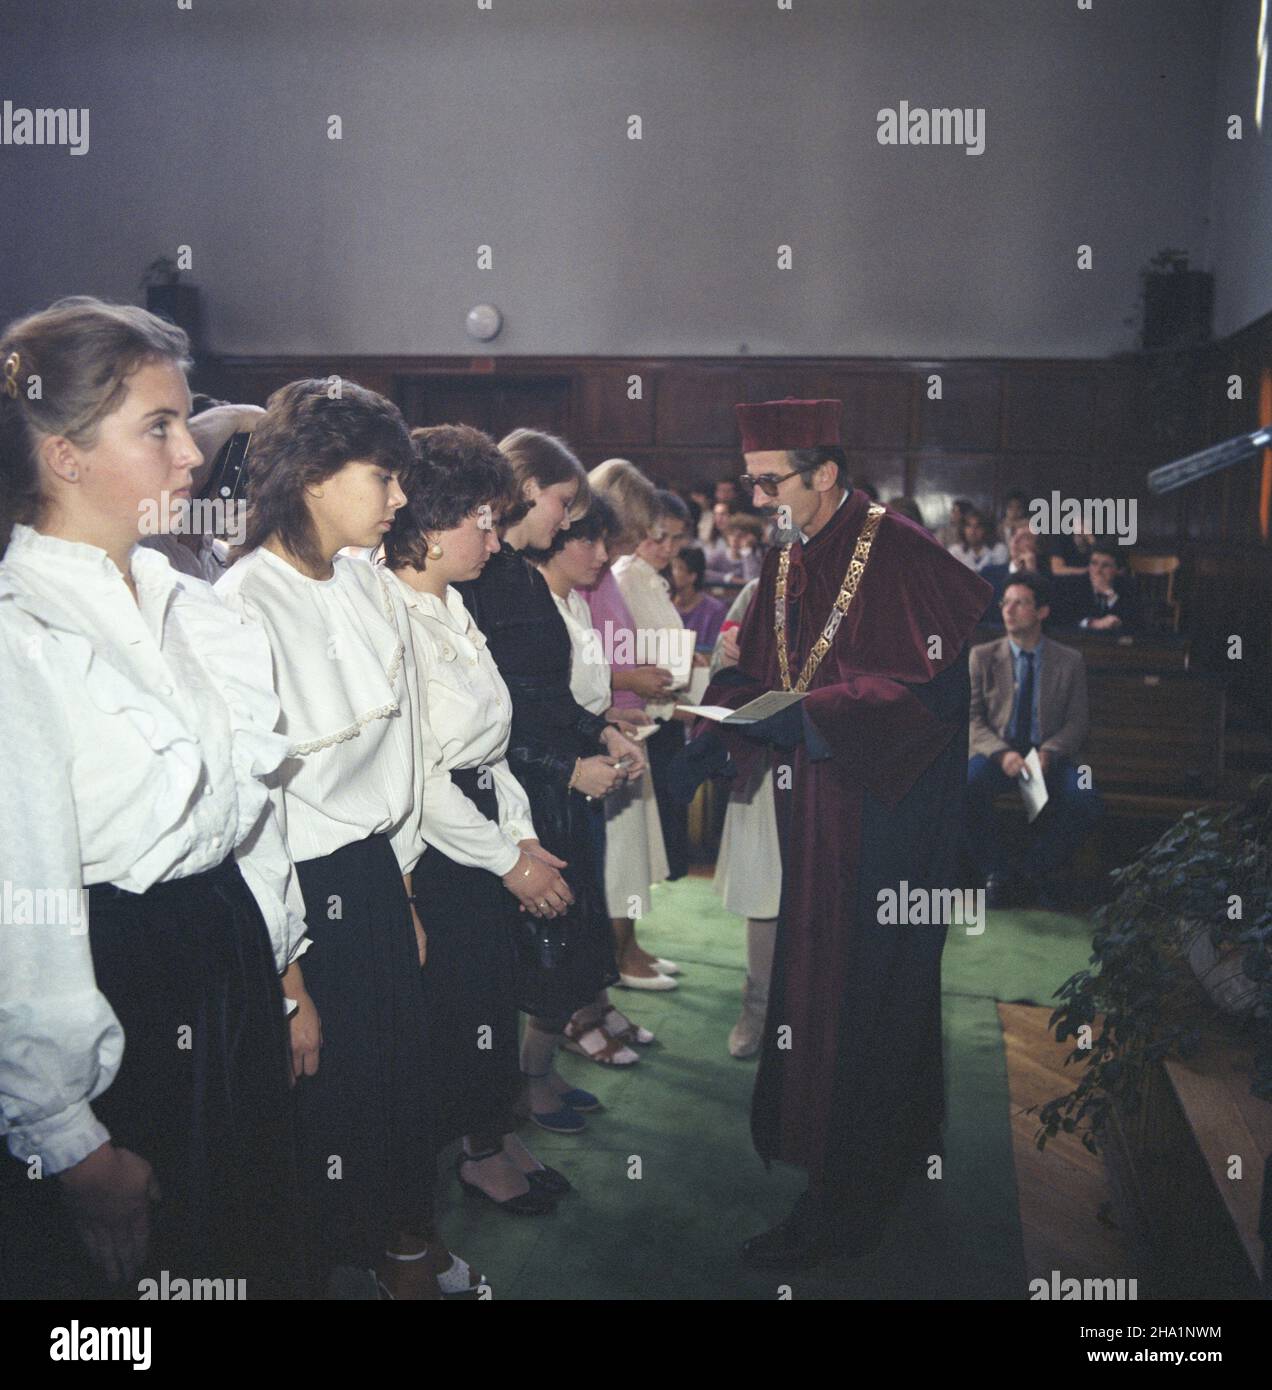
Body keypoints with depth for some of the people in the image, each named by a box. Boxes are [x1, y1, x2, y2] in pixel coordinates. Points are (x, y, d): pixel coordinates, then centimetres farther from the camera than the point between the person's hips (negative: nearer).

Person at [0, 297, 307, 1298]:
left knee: (255, 1253, 24)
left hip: (234, 971, 8)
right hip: (113, 1006, -7)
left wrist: (287, 976, 14)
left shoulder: (183, 601, 5)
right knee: (143, 1266, 15)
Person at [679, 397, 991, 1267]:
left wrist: (809, 716, -28)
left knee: (857, 1004, 0)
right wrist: (716, 738, -5)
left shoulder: (902, 556, -15)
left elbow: (932, 685, -20)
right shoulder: (788, 564, 10)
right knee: (813, 982, 16)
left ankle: (845, 1205, 16)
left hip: (887, 816, -8)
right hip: (815, 811, 8)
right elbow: (758, 672, 12)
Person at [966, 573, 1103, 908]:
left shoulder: (1070, 661, 9)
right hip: (996, 752, 0)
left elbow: (1076, 723, 5)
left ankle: (1035, 872, -7)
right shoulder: (983, 657, 7)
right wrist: (1001, 753, -18)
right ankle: (998, 873, -12)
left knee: (1085, 800, -29)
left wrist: (1048, 754, -15)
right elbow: (972, 719, 1)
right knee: (965, 788, -33)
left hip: (1048, 757, 1)